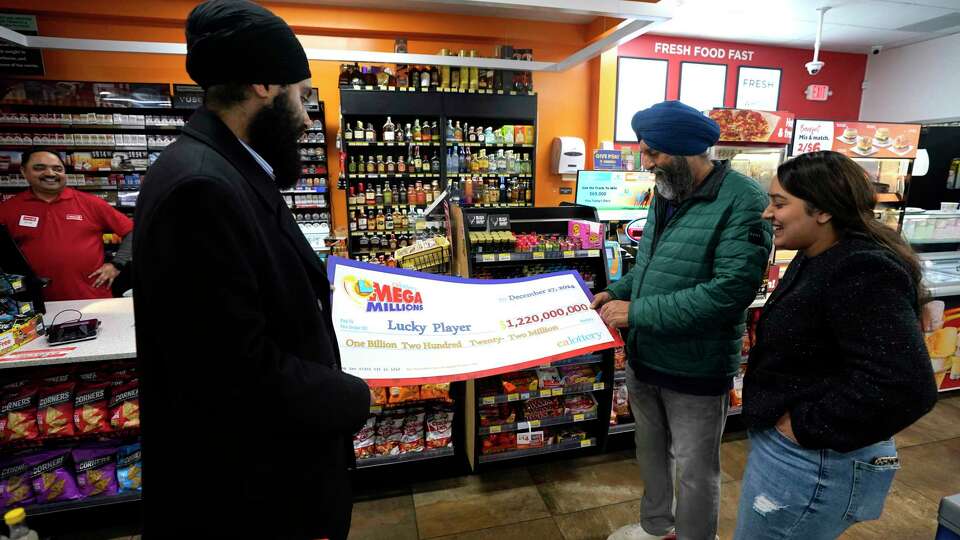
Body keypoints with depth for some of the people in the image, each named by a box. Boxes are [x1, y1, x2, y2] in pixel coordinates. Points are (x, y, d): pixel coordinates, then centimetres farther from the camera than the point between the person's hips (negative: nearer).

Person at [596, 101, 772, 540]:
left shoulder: (742, 201, -19)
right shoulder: (666, 194, 6)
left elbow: (731, 290, -27)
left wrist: (638, 312, -25)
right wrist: (617, 292, 1)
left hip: (696, 368, -7)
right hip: (643, 356, 8)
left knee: (695, 469, 13)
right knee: (650, 451, 25)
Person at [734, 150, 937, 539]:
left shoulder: (861, 273, -25)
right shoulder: (817, 258, 6)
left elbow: (904, 386, -33)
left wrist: (807, 427, -24)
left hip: (812, 464, -9)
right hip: (786, 444, 10)